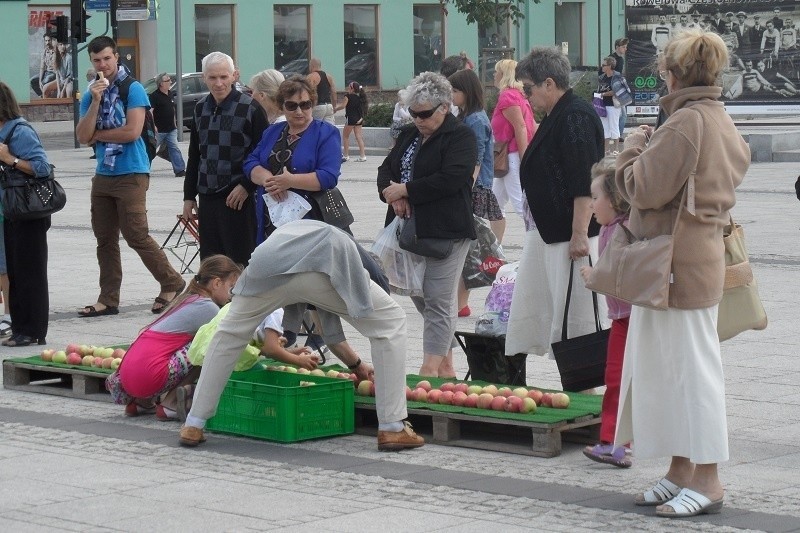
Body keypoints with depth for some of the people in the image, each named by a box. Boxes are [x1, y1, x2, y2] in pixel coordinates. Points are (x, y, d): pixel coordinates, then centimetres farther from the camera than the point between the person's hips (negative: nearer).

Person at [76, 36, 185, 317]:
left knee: (137, 235, -9)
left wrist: (97, 135, -5)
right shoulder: (90, 95, 10)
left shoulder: (132, 89, -7)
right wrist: (96, 101, -11)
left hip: (131, 174, -6)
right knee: (105, 239, 8)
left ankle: (172, 284, 5)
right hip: (103, 175, 7)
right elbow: (83, 137, 0)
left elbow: (132, 131, -17)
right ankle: (108, 299, 13)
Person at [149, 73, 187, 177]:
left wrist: (174, 124, 21)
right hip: (159, 130, -6)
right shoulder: (154, 96, -12)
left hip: (171, 129, 6)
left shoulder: (170, 95, 12)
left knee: (175, 149, -1)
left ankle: (180, 170, -3)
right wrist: (153, 126, -24)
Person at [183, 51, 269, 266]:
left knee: (240, 263, -3)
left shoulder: (250, 108, -7)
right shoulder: (200, 109, 11)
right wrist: (189, 196, 15)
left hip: (238, 198, -6)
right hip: (207, 198, 6)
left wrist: (247, 186, -15)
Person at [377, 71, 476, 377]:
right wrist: (391, 193, -8)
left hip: (445, 231, -8)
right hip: (411, 228, 8)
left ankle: (432, 367, -6)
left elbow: (450, 179, -19)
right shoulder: (409, 136, 18)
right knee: (419, 295, 11)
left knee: (438, 299, -7)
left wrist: (405, 190, -15)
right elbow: (386, 169, 15)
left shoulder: (460, 137, -7)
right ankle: (445, 364, 21)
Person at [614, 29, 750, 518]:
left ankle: (707, 480, 0)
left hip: (679, 264, -10)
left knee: (692, 365, -5)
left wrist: (637, 146, -1)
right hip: (705, 253, 10)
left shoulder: (686, 122, -18)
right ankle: (681, 471, 22)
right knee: (666, 364, 16)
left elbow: (644, 188, -19)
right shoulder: (723, 122, 12)